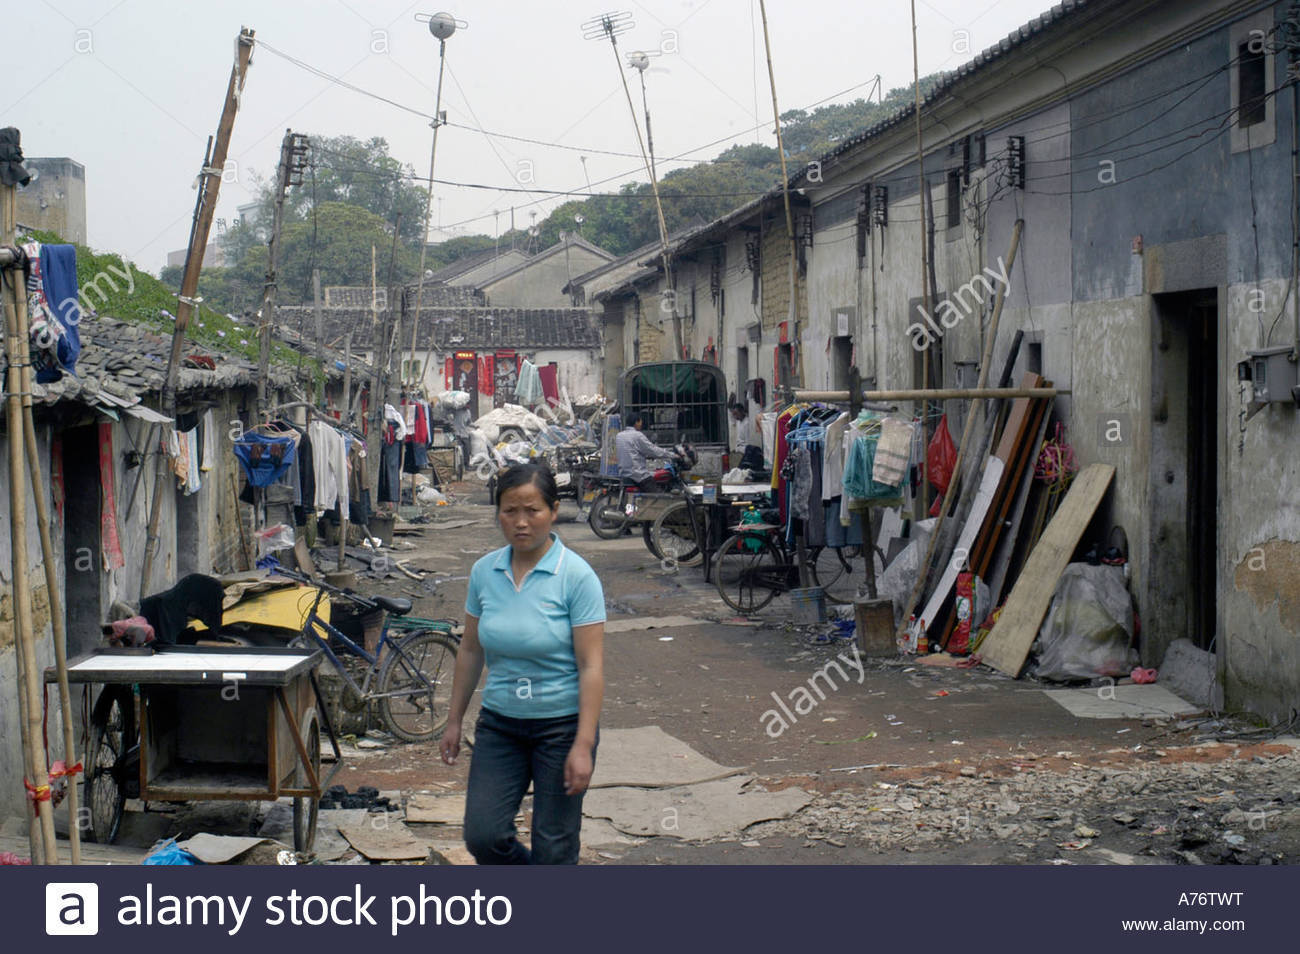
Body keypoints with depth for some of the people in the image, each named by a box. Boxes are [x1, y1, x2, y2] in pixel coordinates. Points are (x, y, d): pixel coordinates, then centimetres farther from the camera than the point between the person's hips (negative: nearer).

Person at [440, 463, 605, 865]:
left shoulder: (576, 576, -13)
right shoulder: (484, 571, 1)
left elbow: (591, 666, -15)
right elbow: (470, 650, 11)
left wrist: (583, 746, -19)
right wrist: (454, 721, 12)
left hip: (562, 725, -4)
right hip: (499, 725, 4)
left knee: (553, 849, 0)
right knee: (483, 836, -4)